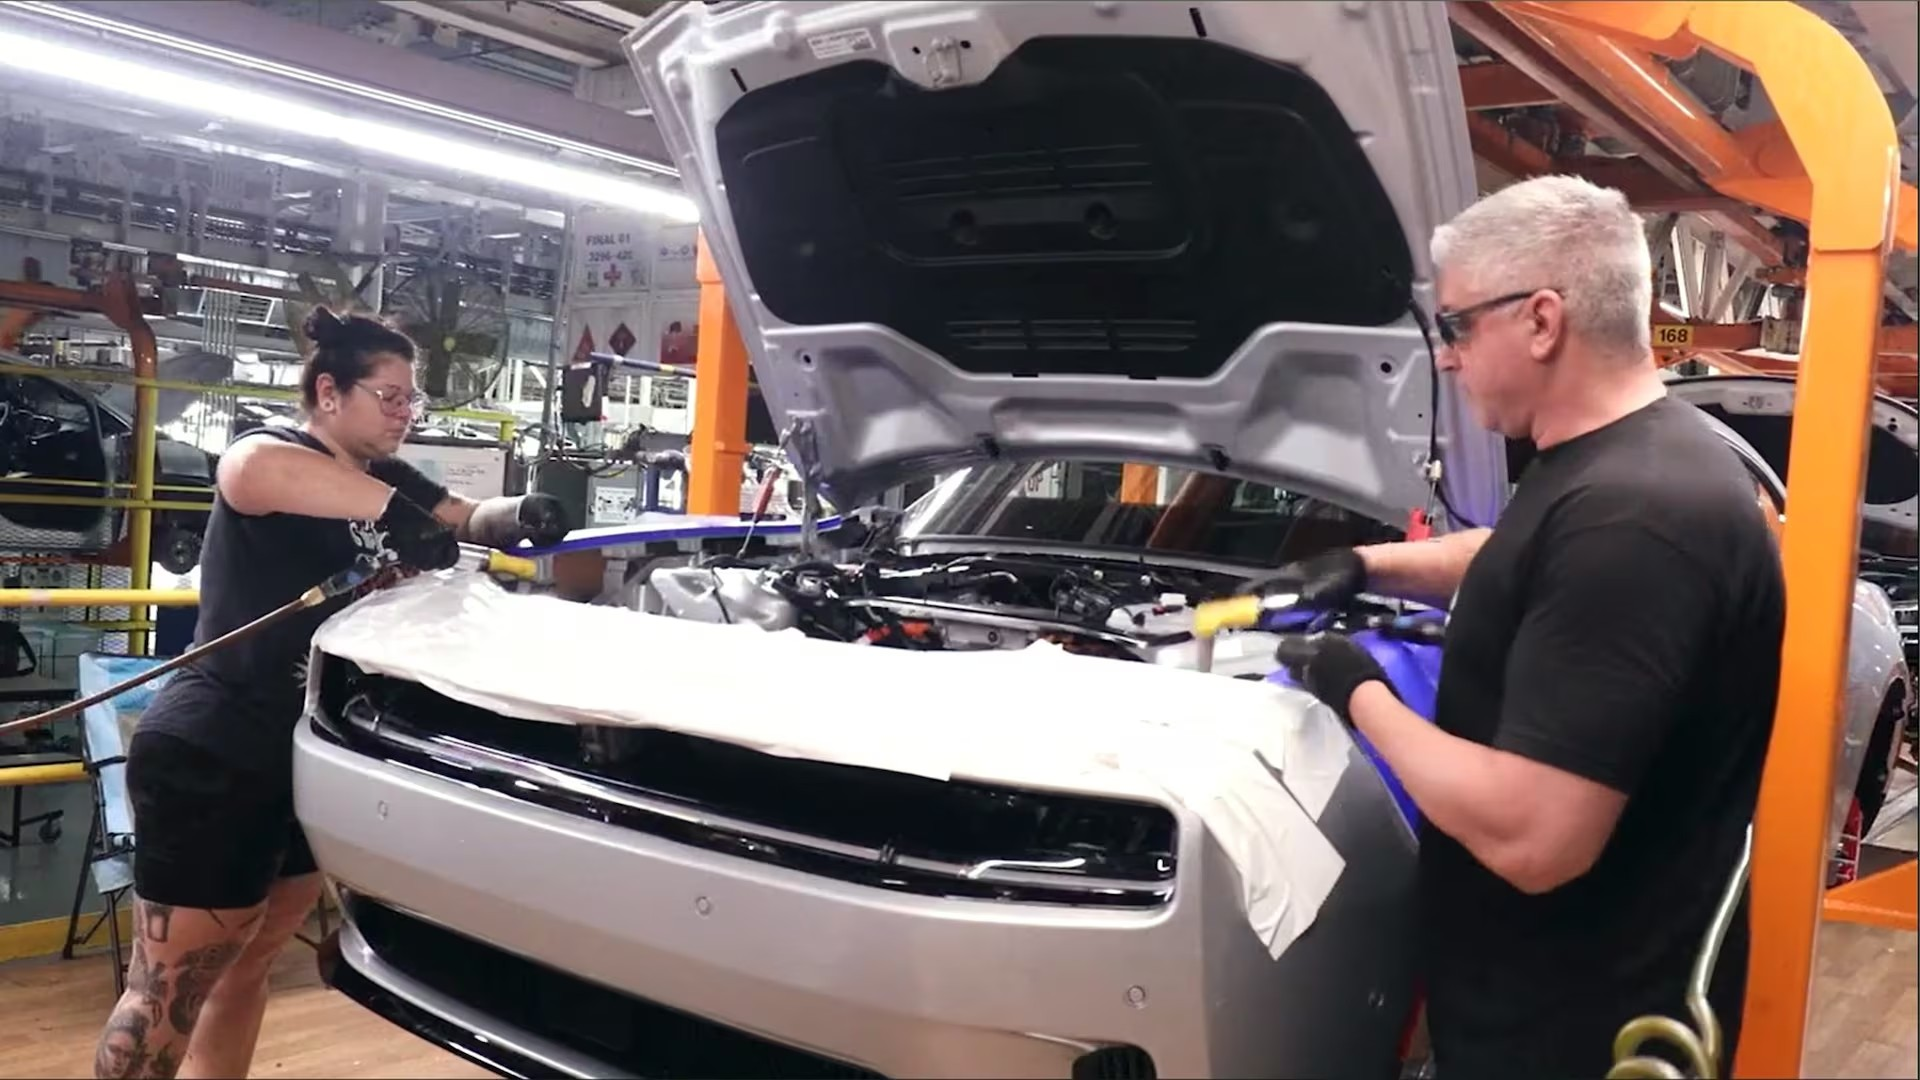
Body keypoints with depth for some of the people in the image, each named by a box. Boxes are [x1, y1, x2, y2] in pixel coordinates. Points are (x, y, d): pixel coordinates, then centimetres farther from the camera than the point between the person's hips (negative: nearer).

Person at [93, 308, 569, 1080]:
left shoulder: (385, 478, 13)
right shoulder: (277, 452, -12)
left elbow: (471, 519, 13)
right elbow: (250, 470, -36)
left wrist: (523, 514, -10)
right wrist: (393, 510, -37)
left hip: (308, 758, 8)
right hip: (210, 759, -8)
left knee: (243, 970, 17)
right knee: (169, 989, -1)